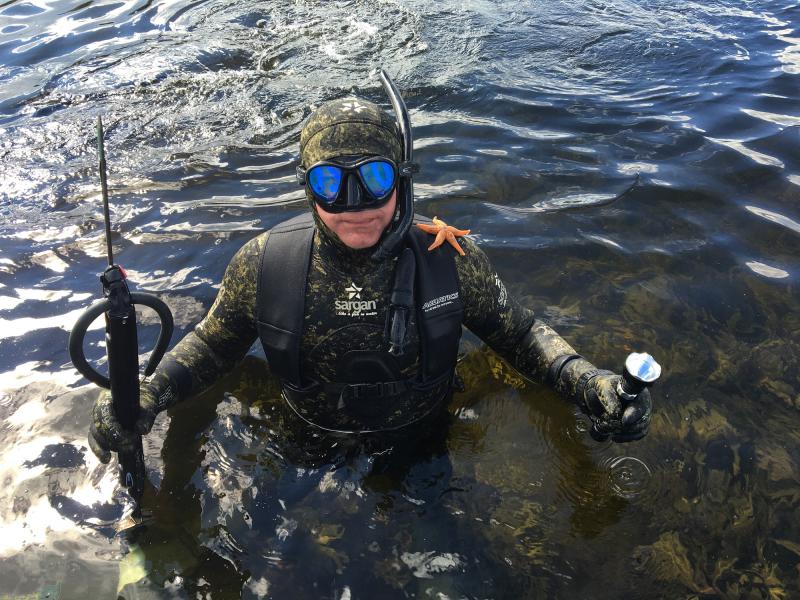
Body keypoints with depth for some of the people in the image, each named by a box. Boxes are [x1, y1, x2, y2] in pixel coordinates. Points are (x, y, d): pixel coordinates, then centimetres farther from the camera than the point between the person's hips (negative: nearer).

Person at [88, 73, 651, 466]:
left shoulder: (449, 256, -20)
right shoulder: (263, 264, -18)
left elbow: (517, 329, -5)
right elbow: (214, 342, 0)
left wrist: (586, 381, -21)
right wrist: (147, 398, -16)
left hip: (424, 442, 0)